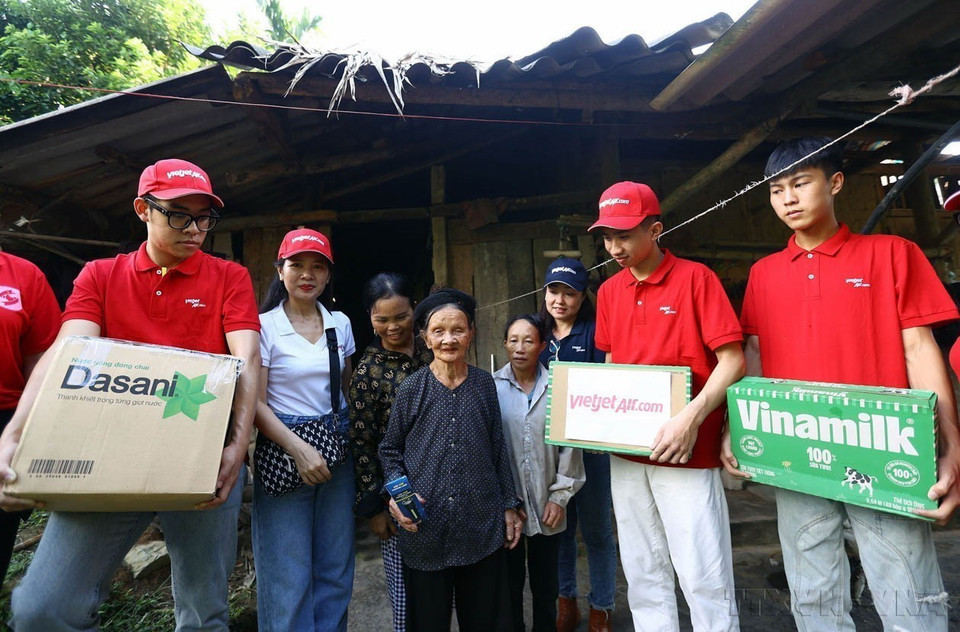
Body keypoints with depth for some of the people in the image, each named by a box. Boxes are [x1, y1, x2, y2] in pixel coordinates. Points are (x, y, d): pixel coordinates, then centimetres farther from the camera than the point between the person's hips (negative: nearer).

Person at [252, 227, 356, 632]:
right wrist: (300, 450, -18)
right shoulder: (264, 325, -6)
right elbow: (256, 403, -10)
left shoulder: (340, 323, 7)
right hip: (284, 451, -4)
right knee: (289, 576, 3)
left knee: (336, 570, 12)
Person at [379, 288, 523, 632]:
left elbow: (498, 448, 7)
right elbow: (390, 451, 5)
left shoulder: (484, 384, 1)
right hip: (424, 527, -1)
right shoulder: (411, 389, -5)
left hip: (482, 525, 2)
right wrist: (396, 495, -11)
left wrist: (510, 506, 9)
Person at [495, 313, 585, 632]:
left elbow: (569, 444, -1)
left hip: (546, 506, 1)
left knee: (546, 584, 18)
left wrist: (560, 496, -2)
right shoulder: (492, 387, -7)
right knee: (510, 582, 15)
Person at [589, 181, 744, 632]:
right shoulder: (609, 291, 9)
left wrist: (692, 417, -23)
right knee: (643, 574, 16)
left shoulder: (695, 277, -7)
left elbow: (732, 360, -10)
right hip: (626, 451, 5)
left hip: (686, 452, -5)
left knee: (704, 578, 4)